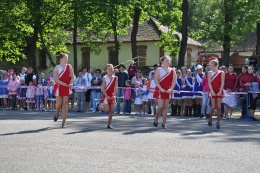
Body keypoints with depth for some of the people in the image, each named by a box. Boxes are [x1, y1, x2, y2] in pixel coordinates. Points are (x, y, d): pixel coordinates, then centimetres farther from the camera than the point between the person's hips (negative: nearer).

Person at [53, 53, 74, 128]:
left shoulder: (69, 66, 5)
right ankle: (57, 114, 28)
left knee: (65, 104, 0)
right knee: (59, 103, -7)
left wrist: (71, 83, -12)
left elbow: (72, 76, 6)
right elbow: (54, 78, -11)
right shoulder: (57, 67, -3)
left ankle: (63, 122, 3)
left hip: (67, 87, 2)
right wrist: (62, 83, -24)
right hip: (59, 87, -2)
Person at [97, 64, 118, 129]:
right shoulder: (104, 78, -7)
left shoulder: (115, 78, 3)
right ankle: (99, 106, 23)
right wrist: (107, 96, -19)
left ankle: (109, 124, 7)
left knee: (111, 110, 1)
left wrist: (114, 95, -12)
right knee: (107, 109, -9)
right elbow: (103, 88, -11)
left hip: (112, 96, 4)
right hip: (106, 95, -4)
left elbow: (116, 87, 0)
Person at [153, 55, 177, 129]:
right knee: (160, 106, -12)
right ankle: (156, 119, 12)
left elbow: (174, 80, 3)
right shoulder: (159, 70, -3)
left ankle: (164, 123, 9)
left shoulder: (172, 70, 6)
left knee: (165, 107, 5)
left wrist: (171, 89, -12)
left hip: (168, 91, 3)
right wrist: (160, 88, -19)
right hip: (160, 90, -3)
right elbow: (156, 80, -10)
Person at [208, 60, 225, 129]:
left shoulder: (221, 73, 1)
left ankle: (218, 122, 4)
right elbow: (209, 83, -4)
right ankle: (210, 119, 18)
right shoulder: (209, 73, 3)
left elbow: (222, 83, -3)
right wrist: (212, 92, -13)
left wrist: (220, 92, -13)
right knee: (213, 107, -5)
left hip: (219, 92, 0)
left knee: (219, 107, -2)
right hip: (212, 92, 0)